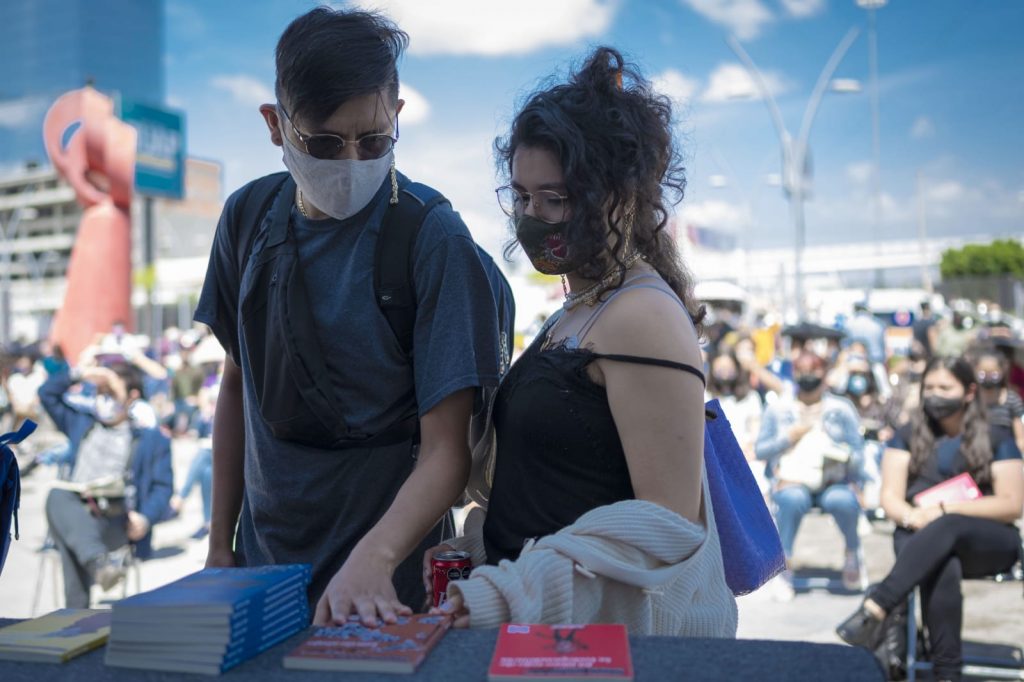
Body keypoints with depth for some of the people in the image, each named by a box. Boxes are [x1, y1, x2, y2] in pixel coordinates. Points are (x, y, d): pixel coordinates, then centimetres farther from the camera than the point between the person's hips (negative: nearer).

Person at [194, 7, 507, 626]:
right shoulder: (248, 217, -2)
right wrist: (220, 542, 8)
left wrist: (373, 559, -35)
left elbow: (446, 453, -20)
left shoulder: (435, 242, -18)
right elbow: (237, 384, 7)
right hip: (262, 558, 5)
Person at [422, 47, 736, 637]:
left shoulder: (643, 319, -19)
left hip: (605, 634, -8)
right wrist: (480, 547, 4)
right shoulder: (579, 311, 8)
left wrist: (512, 595, -24)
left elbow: (668, 521, -22)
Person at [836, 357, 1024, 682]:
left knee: (947, 528, -37)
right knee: (942, 569, -37)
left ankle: (875, 608, -48)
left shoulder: (996, 441, 7)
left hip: (988, 542, -1)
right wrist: (912, 516, -20)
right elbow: (890, 497, 5)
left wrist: (946, 508, -15)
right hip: (922, 539, 1)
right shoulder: (909, 436, 12)